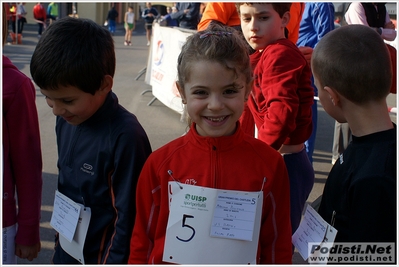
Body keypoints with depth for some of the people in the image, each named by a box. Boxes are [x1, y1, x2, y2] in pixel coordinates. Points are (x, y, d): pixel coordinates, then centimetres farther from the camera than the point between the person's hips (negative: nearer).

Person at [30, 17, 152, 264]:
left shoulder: (125, 137, -27)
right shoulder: (66, 119, -6)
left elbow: (128, 218, -20)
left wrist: (113, 260, -12)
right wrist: (60, 244, 14)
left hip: (101, 255, -6)